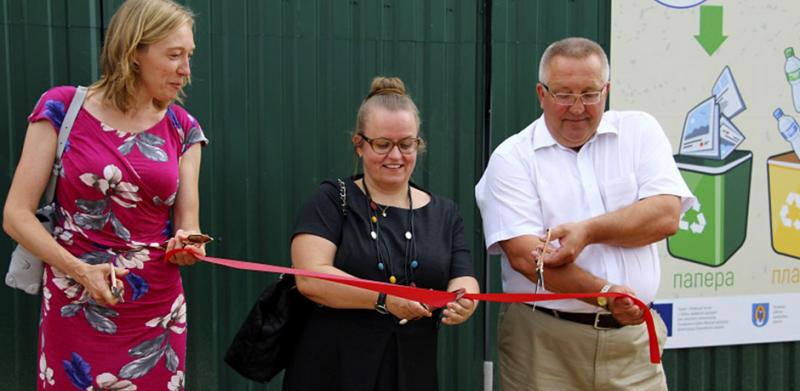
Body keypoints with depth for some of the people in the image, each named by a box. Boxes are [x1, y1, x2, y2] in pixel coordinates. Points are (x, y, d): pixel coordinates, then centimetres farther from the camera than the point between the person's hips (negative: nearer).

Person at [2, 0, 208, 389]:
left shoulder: (182, 128, 2)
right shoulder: (62, 108, -6)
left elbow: (188, 225, 1)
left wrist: (185, 245, -22)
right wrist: (80, 271, -20)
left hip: (158, 311, 2)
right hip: (75, 309, -2)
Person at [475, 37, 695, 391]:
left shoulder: (639, 131, 6)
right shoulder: (511, 158, -2)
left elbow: (665, 216, -6)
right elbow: (525, 255, -13)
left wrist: (588, 231, -17)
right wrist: (606, 294, -21)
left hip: (632, 335, 2)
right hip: (542, 342, -2)